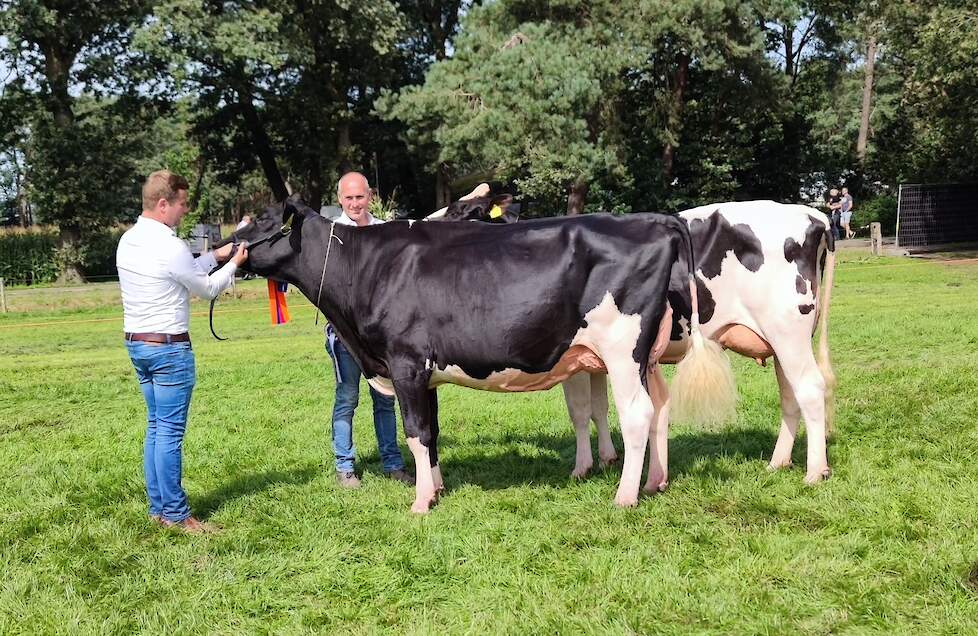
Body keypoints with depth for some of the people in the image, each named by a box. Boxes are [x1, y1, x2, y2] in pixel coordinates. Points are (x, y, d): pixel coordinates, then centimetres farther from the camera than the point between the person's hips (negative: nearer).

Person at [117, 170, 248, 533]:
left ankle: (157, 507, 19)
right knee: (170, 432, -4)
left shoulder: (127, 241, 8)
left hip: (136, 343, 9)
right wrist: (233, 264, 11)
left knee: (155, 427, 14)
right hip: (170, 347, -9)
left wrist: (215, 255, 19)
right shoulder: (170, 248, -18)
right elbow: (207, 289, -4)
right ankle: (175, 514, 1)